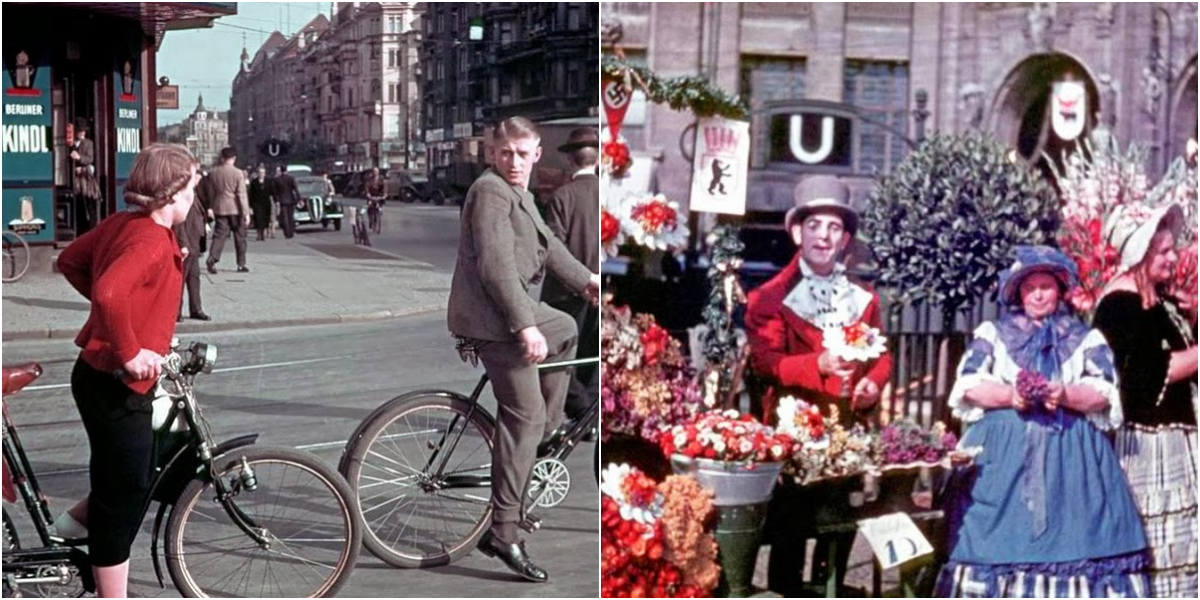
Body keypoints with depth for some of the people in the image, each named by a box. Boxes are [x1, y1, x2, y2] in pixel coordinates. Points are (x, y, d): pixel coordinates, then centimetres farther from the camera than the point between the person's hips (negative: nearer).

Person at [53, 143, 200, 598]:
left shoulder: (122, 223, 5)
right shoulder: (151, 241, -23)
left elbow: (70, 261, 18)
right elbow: (109, 293, -38)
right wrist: (130, 352, -27)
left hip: (100, 374, 9)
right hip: (115, 384, -9)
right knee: (125, 497, 4)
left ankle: (83, 519, 32)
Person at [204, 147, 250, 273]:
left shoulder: (213, 172, 1)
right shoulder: (238, 173, -11)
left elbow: (211, 192, 10)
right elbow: (242, 194, -12)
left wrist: (210, 207, 20)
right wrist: (246, 213, -10)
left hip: (220, 209, 3)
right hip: (235, 209, -3)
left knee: (219, 235, 3)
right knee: (240, 237, 8)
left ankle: (212, 259, -17)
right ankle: (241, 264, 12)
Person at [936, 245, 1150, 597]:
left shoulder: (1086, 339, 14)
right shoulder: (992, 333, 14)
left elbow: (1105, 393, 2)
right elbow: (968, 386, 2)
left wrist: (1066, 395, -18)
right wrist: (1008, 395, -16)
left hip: (1069, 453, 0)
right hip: (1003, 452, 0)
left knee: (1070, 532, -8)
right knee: (1002, 535, -7)